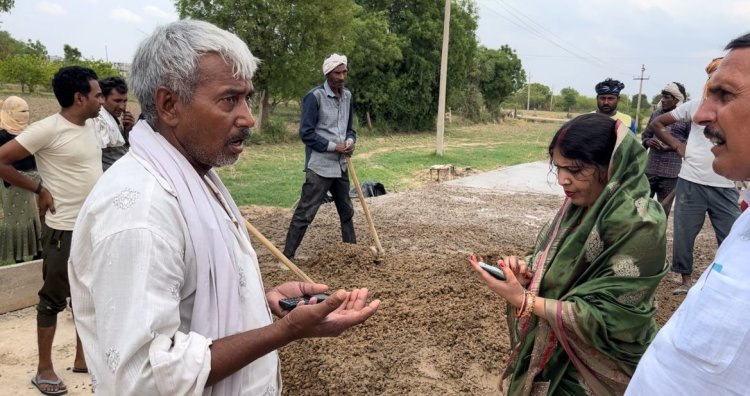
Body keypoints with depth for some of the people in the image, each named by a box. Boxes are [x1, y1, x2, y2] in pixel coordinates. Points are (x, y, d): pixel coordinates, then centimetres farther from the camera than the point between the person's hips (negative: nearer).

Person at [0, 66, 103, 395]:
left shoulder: (89, 127, 8)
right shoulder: (48, 129, -15)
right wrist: (39, 189, -11)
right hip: (65, 230, -7)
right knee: (54, 298, 6)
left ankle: (82, 358, 31)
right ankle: (44, 368, 20)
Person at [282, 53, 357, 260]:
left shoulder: (347, 96, 8)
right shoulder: (315, 96, -13)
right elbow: (306, 133, -15)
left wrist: (350, 141, -4)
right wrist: (333, 146, -15)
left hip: (340, 166, 7)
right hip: (319, 167, -7)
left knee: (346, 211, 17)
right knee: (305, 213, -6)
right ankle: (287, 256, 1)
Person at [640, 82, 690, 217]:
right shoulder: (656, 114, 9)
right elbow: (645, 135, 17)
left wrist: (671, 146, -18)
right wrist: (648, 142, -5)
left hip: (671, 173, -4)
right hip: (650, 170, 4)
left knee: (663, 211, 7)